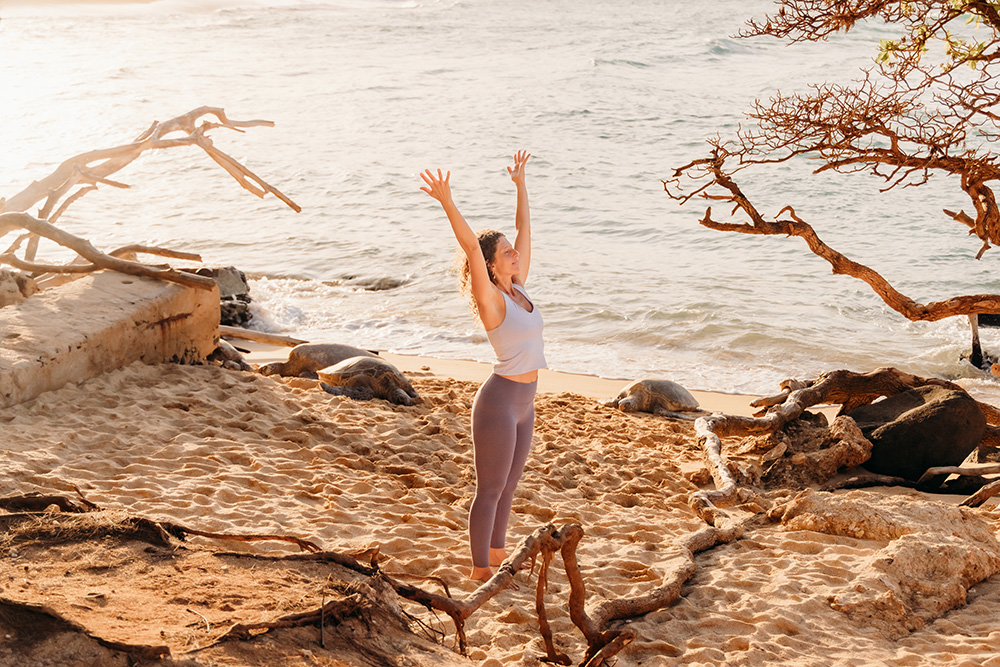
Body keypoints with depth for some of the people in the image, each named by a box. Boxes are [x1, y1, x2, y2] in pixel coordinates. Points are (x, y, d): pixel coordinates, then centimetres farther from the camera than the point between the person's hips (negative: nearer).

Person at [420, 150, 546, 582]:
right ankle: (480, 568, 16)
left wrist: (520, 183, 15)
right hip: (498, 402, -8)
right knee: (490, 489, 4)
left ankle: (496, 551, 37)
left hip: (523, 403, 8)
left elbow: (524, 229, 12)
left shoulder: (518, 288, 4)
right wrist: (446, 202, -36)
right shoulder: (490, 300, -16)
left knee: (509, 484, 20)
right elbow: (470, 246, -29)